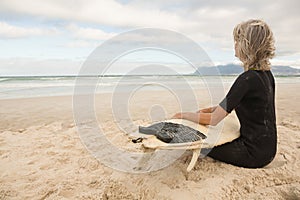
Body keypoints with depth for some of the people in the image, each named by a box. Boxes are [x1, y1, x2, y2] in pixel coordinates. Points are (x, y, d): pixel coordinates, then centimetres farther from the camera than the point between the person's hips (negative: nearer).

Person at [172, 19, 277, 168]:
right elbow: (235, 104, 14)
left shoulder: (248, 79, -26)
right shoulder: (266, 74, 2)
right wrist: (212, 109, 8)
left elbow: (213, 120, -22)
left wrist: (184, 115, -9)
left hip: (254, 152, -8)